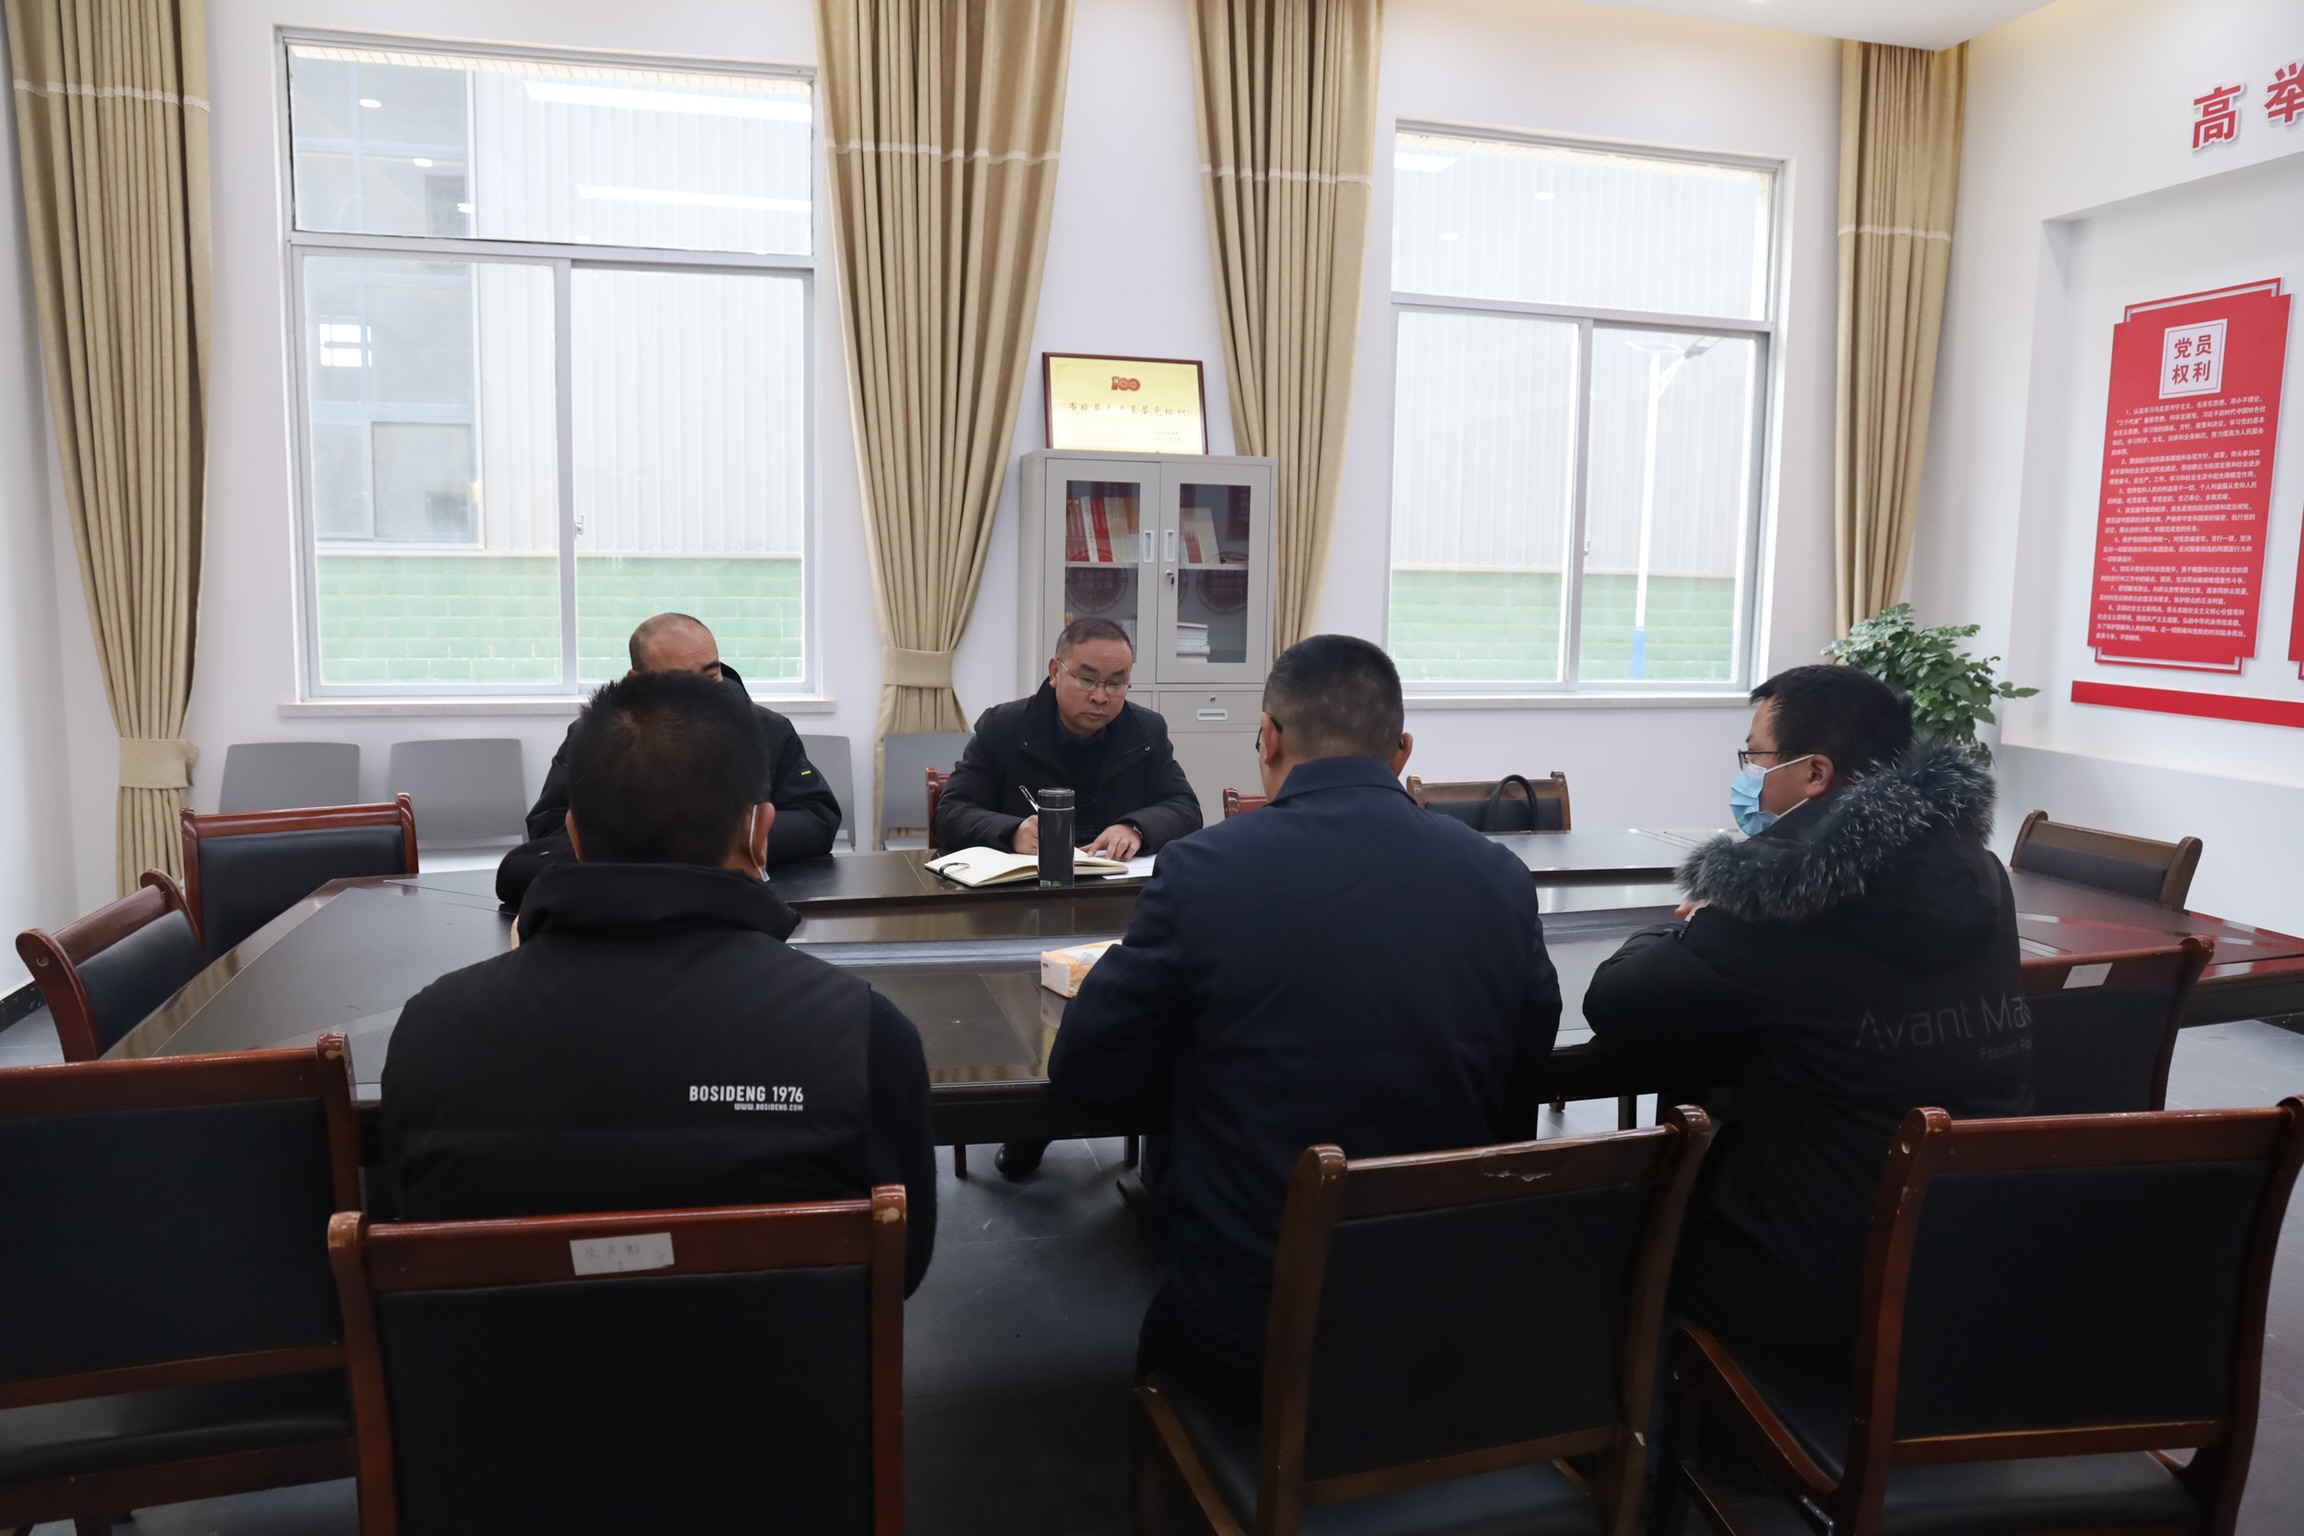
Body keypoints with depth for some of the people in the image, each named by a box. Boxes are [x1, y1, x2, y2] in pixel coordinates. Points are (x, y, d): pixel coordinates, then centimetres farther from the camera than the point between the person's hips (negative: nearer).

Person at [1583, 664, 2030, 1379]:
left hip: (1838, 1305, -7)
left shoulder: (1789, 906, -21)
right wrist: (1724, 937, 8)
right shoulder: (1976, 876, 1)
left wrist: (1689, 931, 7)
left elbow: (1611, 1002, -11)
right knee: (1698, 1162, 26)